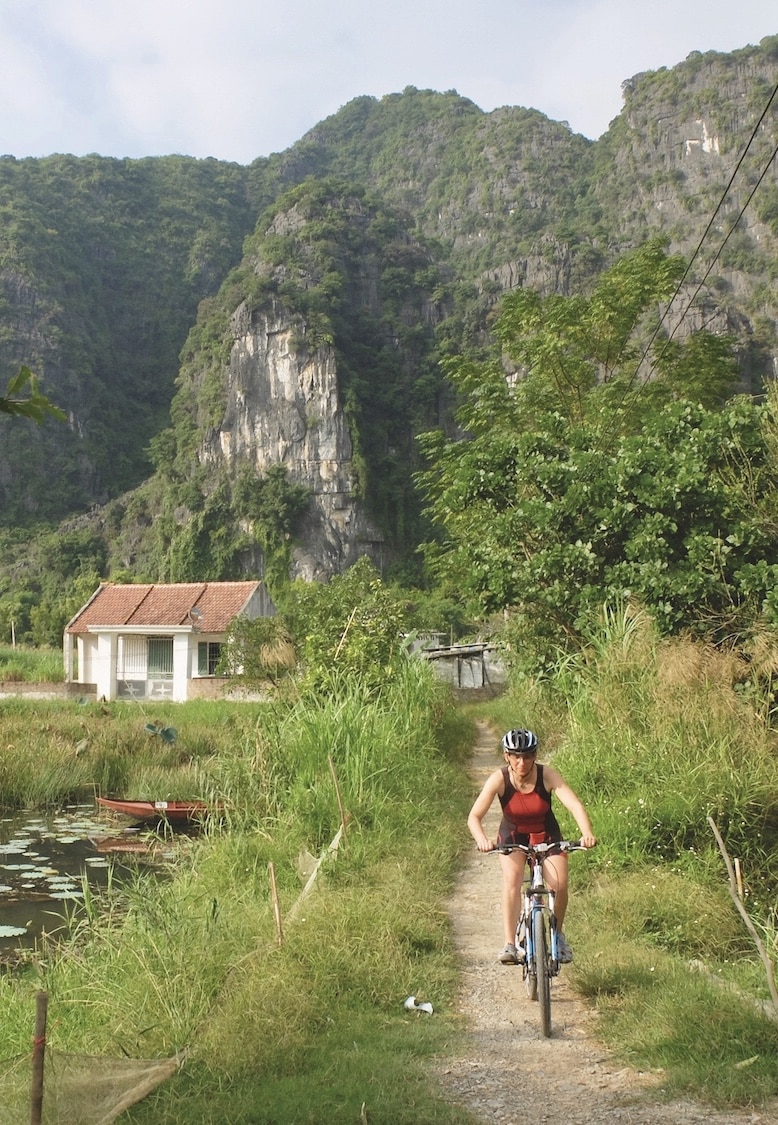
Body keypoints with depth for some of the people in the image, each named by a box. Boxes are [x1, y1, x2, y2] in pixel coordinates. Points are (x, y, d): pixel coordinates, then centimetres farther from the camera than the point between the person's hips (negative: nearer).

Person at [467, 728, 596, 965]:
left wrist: (587, 833, -53)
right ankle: (510, 945, -21)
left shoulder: (548, 776, -25)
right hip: (513, 836, 0)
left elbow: (576, 806, -35)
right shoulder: (499, 779, -26)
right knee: (512, 879, -27)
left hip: (546, 835, 0)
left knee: (560, 884, -18)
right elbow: (474, 816, -32)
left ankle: (558, 935, 10)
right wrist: (482, 840, -52)